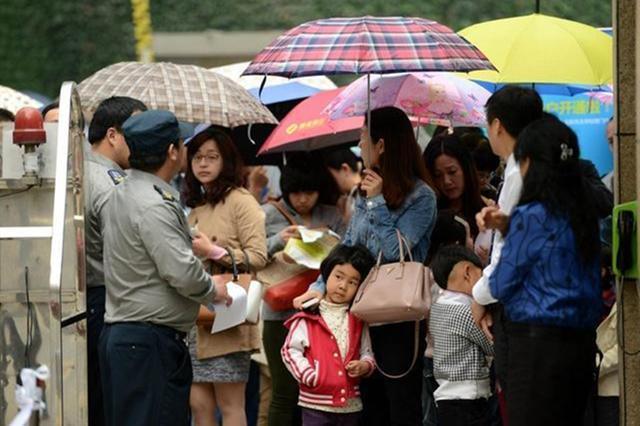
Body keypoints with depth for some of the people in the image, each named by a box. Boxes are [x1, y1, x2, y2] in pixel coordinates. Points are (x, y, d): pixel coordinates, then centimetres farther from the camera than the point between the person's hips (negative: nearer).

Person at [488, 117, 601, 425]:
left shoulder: (532, 216, -13)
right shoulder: (584, 213, 9)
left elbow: (501, 286, -6)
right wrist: (508, 230, 17)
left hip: (538, 343, -8)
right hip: (583, 341, 8)